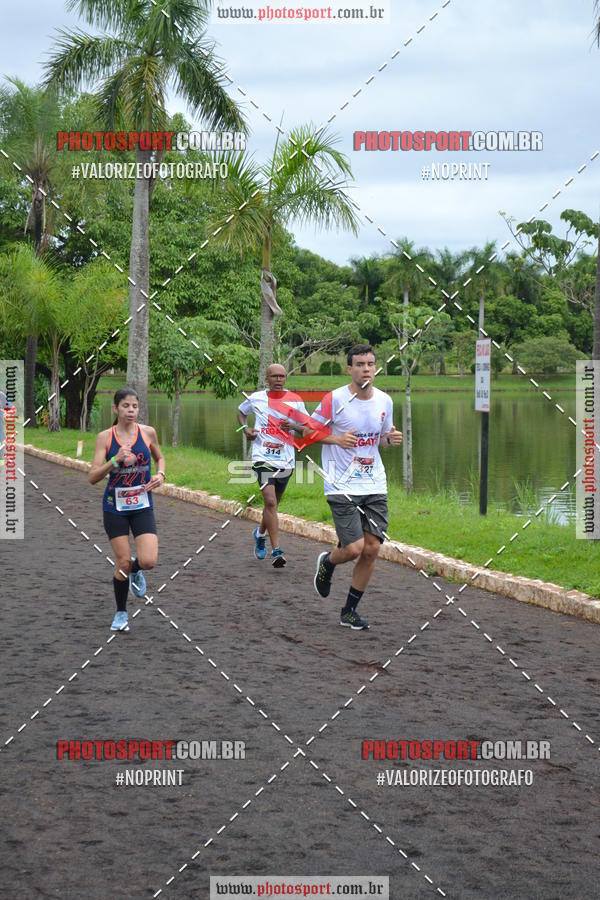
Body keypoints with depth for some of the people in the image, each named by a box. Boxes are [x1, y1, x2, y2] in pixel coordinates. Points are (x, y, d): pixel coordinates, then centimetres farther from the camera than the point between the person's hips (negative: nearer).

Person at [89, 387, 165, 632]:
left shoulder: (147, 433, -3)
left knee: (149, 561, -13)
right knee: (123, 562, 0)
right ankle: (121, 613, 22)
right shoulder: (105, 437, -8)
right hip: (115, 506, -1)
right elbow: (93, 477, -12)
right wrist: (115, 460, -26)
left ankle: (135, 570, 25)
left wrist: (160, 474, -3)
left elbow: (159, 457, 17)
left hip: (142, 506, 1)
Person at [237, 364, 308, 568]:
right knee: (270, 501, -18)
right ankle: (276, 551, -20)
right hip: (263, 457, -2)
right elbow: (241, 412, 23)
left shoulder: (295, 401, 3)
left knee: (273, 503, 16)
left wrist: (293, 426, -13)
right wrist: (245, 428, 4)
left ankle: (260, 533, 46)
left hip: (286, 460, 2)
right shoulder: (256, 398, 3)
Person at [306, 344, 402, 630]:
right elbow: (309, 430, -2)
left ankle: (349, 611, 16)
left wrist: (392, 439, -3)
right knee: (354, 548, -13)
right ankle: (327, 562, 24)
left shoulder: (385, 401, 5)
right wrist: (337, 439, -18)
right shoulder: (335, 399, -10)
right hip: (342, 486, -5)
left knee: (371, 548, 0)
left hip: (374, 486, 5)